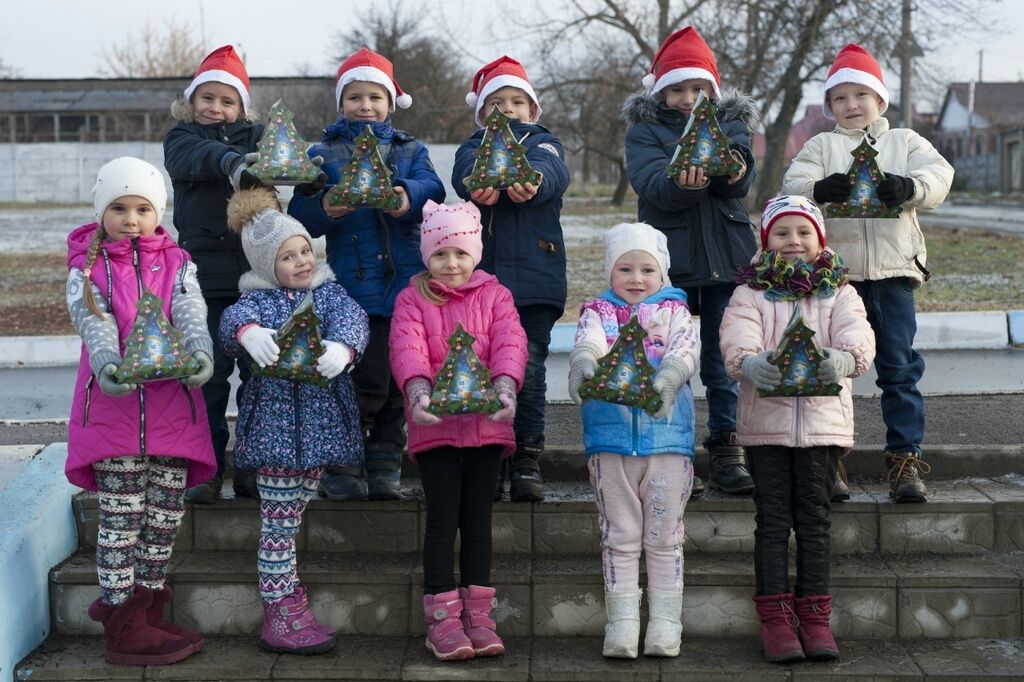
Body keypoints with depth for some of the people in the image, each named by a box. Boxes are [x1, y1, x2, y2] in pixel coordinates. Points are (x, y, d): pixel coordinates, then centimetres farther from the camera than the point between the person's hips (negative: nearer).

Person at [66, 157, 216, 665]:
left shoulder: (177, 264, 10)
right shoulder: (87, 266, 4)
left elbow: (190, 312, -7)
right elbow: (93, 321, -12)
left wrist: (200, 353, -30)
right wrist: (107, 363, -34)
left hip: (171, 404, 3)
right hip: (112, 402, -3)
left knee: (164, 517, 7)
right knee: (121, 517, -1)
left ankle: (143, 613, 23)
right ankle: (123, 628, 8)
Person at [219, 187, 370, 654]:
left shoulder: (329, 292, 10)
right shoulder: (257, 300, 4)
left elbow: (352, 318, -10)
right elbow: (234, 317, -18)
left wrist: (344, 346, -35)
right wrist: (249, 332, -44)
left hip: (321, 419, 2)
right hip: (274, 422, -2)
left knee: (293, 516, 9)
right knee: (279, 521, -3)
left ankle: (280, 585, 22)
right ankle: (280, 614, 3)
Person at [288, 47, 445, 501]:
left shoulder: (410, 150, 16)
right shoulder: (323, 153, 11)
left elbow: (431, 187, -6)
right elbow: (299, 216, 0)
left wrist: (409, 195, -29)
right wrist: (323, 210, -22)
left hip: (404, 283, 3)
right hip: (353, 284, -2)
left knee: (398, 379, 6)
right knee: (366, 380, -7)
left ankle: (384, 468, 18)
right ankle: (342, 467, 7)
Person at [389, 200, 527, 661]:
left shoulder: (495, 296, 9)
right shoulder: (412, 299, 5)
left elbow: (510, 344, -7)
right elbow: (406, 348, -12)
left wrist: (504, 389, -27)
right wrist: (418, 391, -32)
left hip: (486, 424, 2)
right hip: (434, 426, -1)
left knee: (478, 519, 6)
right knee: (443, 518, -2)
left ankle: (477, 616, 14)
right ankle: (442, 619, 5)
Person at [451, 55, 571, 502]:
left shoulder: (544, 143, 14)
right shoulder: (473, 147, 16)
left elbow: (553, 171, -12)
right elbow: (465, 174, -9)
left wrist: (532, 182, -38)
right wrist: (480, 187, -35)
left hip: (535, 275, -1)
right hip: (482, 273, 1)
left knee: (529, 368, -5)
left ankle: (527, 460, 4)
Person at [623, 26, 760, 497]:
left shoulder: (730, 124, 11)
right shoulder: (645, 131, 5)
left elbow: (742, 179, -9)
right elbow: (651, 182, -15)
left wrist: (734, 172, -33)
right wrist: (683, 183, -37)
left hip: (727, 260, 2)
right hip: (669, 260, -1)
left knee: (724, 360, 5)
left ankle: (725, 448, 14)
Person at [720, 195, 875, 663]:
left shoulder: (839, 293, 8)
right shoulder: (750, 294, 5)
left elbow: (857, 332, -12)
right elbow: (737, 336, -13)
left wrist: (846, 358, -36)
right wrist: (748, 362, -38)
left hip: (824, 420, 1)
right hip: (765, 422, -1)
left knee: (815, 520, 5)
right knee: (773, 520, 2)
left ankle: (815, 617, 11)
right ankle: (774, 617, 7)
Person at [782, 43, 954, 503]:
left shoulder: (905, 141, 13)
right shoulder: (821, 146, 12)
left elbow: (938, 174, -3)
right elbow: (792, 185, -4)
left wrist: (910, 187, -25)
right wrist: (819, 189, -27)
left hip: (893, 273, 0)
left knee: (900, 369, 1)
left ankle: (905, 459, 6)